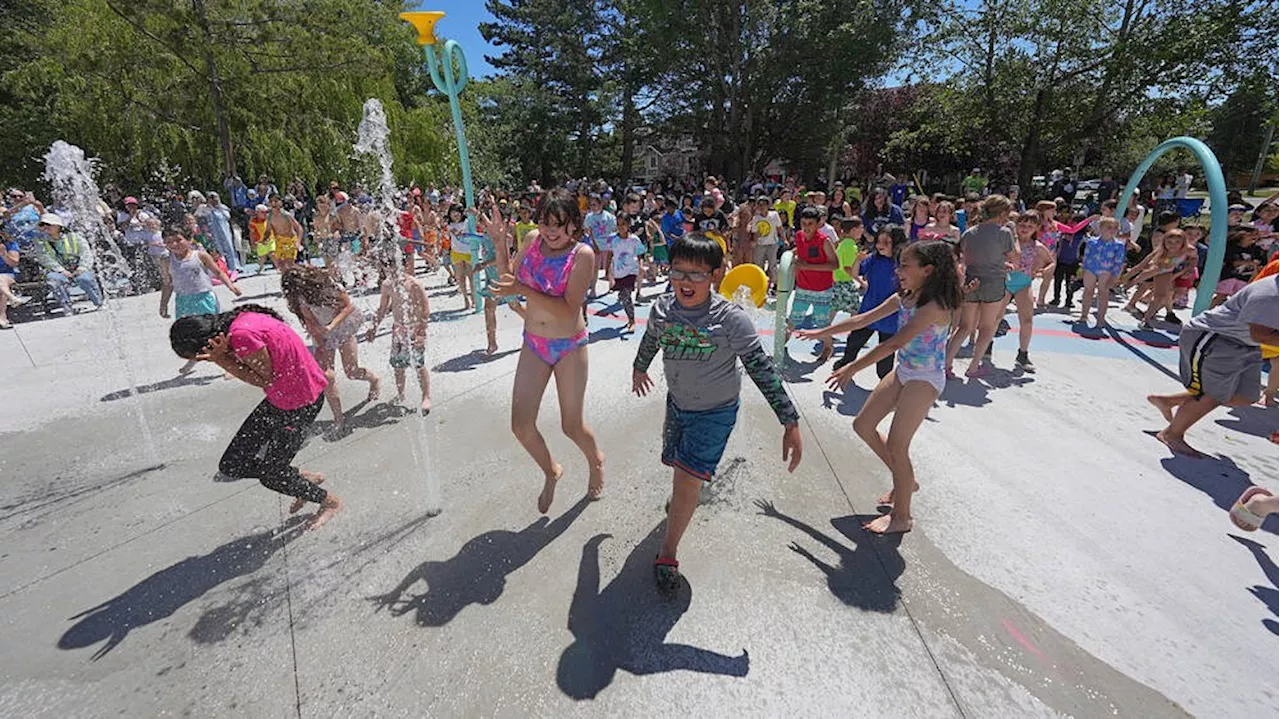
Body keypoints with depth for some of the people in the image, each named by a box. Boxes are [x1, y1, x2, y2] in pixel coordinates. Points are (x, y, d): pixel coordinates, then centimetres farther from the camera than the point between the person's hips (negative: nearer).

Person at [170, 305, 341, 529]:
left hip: (301, 402, -9)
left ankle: (331, 501, 27)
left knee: (271, 476, 6)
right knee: (232, 465, 11)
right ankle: (305, 479, 27)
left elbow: (265, 379, -17)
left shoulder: (242, 334, -28)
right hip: (280, 398, 9)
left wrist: (221, 359, -18)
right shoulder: (239, 320, 0)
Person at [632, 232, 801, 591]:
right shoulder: (662, 308, -11)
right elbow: (650, 340, 11)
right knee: (678, 466, 20)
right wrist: (638, 368, 30)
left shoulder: (730, 318, -25)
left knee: (688, 480, -9)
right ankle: (684, 499, 58)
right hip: (676, 402, 5)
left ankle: (668, 553, 13)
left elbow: (762, 370, -22)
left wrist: (791, 423, -23)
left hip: (716, 412, -4)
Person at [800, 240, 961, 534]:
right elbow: (863, 319, 7)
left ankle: (902, 516, 12)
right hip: (903, 372, 9)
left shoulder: (935, 307, -24)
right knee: (863, 425, 12)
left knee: (896, 446, -8)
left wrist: (852, 369, -29)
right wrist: (821, 332, 9)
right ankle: (905, 481, 31)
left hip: (925, 378, -9)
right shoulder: (903, 298, 2)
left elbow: (894, 344, -29)